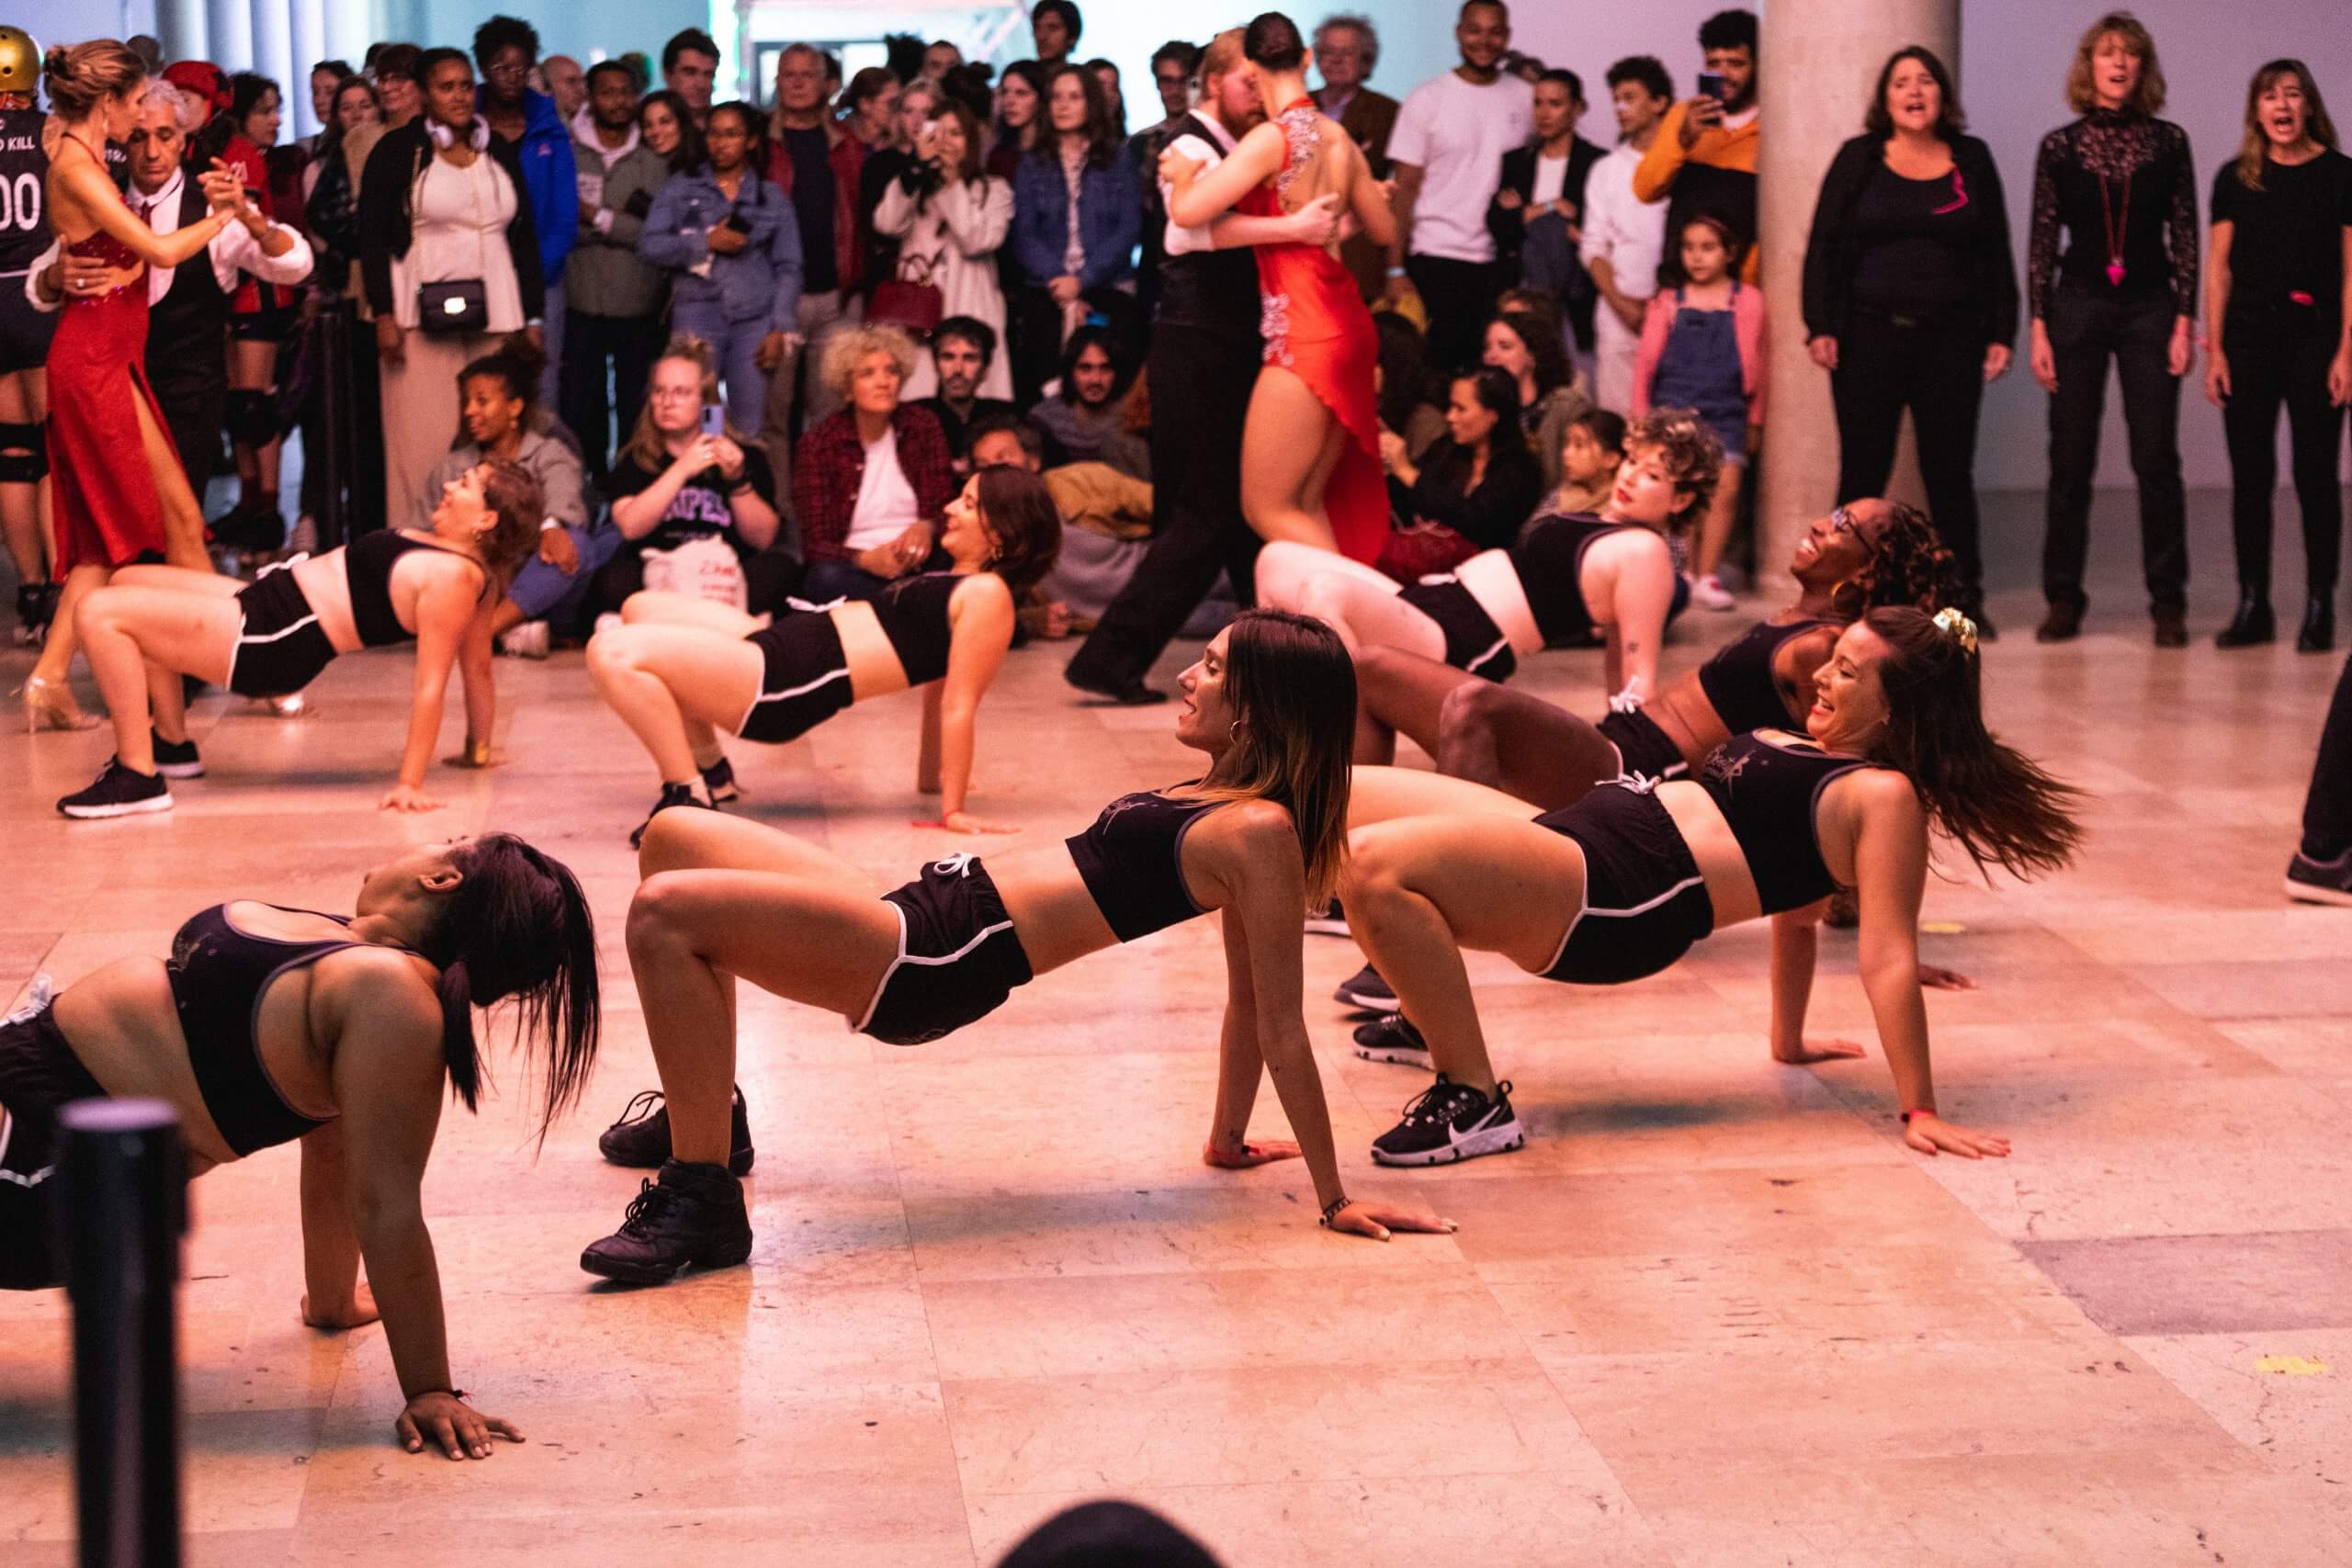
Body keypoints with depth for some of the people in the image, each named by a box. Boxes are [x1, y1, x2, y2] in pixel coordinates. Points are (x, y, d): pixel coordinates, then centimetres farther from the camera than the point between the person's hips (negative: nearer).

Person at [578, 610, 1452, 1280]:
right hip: (930, 912, 10)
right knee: (674, 837, 20)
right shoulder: (1230, 805, 13)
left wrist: (1335, 1200, -15)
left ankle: (701, 1202, -19)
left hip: (936, 962, -10)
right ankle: (699, 1114, 27)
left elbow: (1280, 1027, -14)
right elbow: (1246, 1001, 18)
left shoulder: (1261, 833, -14)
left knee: (666, 912, -24)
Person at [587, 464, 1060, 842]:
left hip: (786, 683, -11)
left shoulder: (987, 594, -14)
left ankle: (688, 796, -14)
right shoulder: (957, 581, 16)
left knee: (612, 653, -22)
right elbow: (935, 678, 20)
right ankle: (710, 769, 25)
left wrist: (952, 810, -17)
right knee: (641, 609, 29)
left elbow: (958, 704, -17)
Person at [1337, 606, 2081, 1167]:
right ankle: (1428, 1020, 29)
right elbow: (1796, 907, 27)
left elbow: (1889, 958, -15)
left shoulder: (1884, 797, -9)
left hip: (1615, 894, -10)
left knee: (1374, 867, -31)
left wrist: (1921, 1112, -19)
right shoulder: (1810, 754, 20)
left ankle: (1474, 1103, -19)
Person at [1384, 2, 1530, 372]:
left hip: (1502, 262, 2)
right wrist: (1396, 270, -7)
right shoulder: (1426, 100, 0)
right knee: (1438, 368, -2)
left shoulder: (1524, 98, 7)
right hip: (1437, 262, -2)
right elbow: (1405, 189, -2)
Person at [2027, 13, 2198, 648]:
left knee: (2157, 460, -2)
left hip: (2149, 309, 0)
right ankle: (2063, 599, 11)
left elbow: (2185, 237, 4)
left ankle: (2168, 603, 4)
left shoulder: (2168, 142, 3)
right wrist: (2039, 329, -1)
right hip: (2078, 306, 0)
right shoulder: (2059, 146, 3)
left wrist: (2185, 322, -3)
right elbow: (2041, 242, 4)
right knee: (2070, 462, 3)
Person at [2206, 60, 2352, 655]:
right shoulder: (2235, 178, 7)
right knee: (2250, 475, 4)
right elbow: (2218, 268, 7)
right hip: (2249, 339, 2)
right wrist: (2214, 348, 1)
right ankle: (2252, 606, 11)